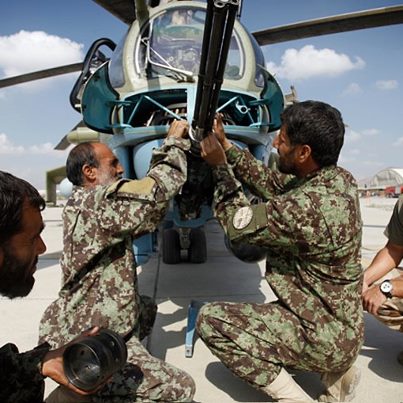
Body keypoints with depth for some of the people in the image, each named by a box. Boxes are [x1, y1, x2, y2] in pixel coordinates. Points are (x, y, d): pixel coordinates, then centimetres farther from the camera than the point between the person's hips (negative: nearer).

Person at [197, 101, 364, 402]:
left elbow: (240, 223, -18)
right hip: (342, 324, 9)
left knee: (211, 320, -8)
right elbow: (274, 184, 5)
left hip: (325, 337, -9)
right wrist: (226, 145, 3)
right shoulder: (340, 178, -6)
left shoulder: (309, 207, -33)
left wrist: (220, 166, -7)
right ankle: (337, 373, 18)